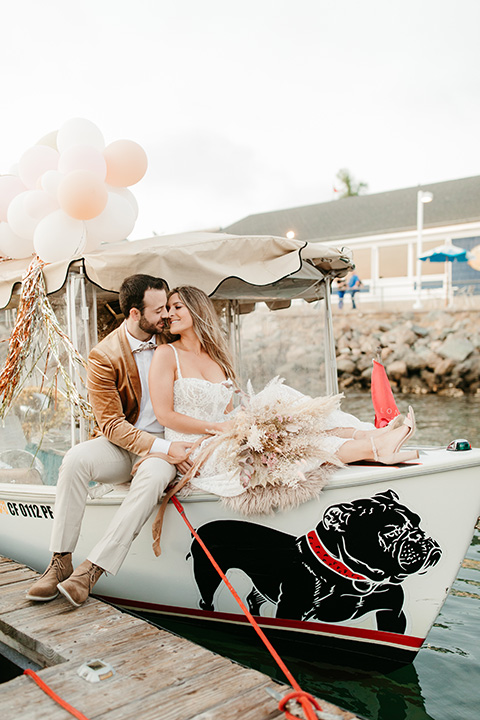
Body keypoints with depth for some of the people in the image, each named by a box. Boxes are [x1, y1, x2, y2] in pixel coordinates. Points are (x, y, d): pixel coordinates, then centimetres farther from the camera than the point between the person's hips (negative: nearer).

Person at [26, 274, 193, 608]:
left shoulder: (170, 340, 2)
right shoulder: (104, 356, -9)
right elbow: (111, 424, -14)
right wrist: (162, 447, -25)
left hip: (163, 445, 1)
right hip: (121, 446, 0)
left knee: (155, 475, -35)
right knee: (75, 459, -31)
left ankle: (93, 569, -32)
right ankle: (61, 561, -21)